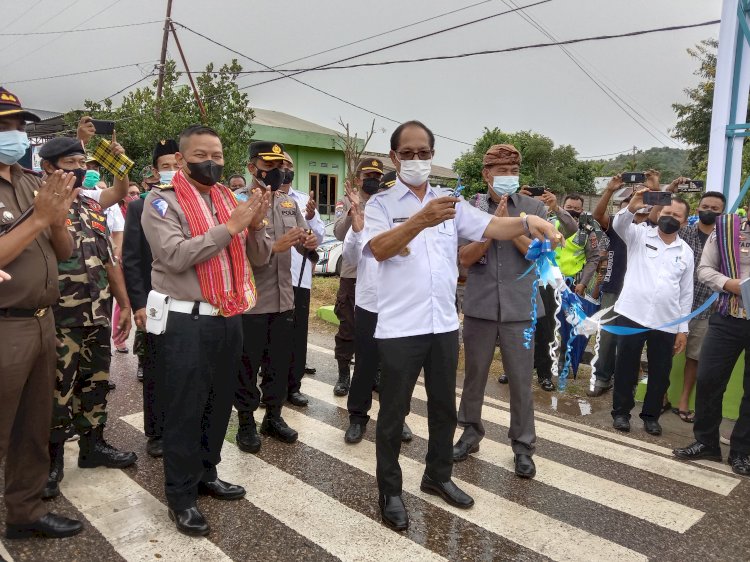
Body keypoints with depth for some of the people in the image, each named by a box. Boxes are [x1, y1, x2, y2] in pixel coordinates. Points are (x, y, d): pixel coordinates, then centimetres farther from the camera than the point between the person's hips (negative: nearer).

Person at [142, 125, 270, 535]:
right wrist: (229, 227, -21)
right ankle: (181, 496, 19)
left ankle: (206, 473, 35)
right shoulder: (162, 201, -6)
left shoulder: (229, 198, 12)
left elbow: (258, 256, 10)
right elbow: (176, 256, -22)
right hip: (185, 322, -6)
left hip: (229, 317, 6)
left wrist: (256, 224, -9)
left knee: (220, 402, 16)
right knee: (185, 409, 4)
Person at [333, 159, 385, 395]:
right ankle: (344, 375, 18)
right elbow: (339, 233, -14)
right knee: (347, 329, 5)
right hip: (352, 275, -2)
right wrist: (354, 208, -26)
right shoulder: (346, 202, 1)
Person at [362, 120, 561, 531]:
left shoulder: (451, 203, 9)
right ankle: (390, 492, 23)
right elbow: (379, 249, -23)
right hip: (399, 327, -4)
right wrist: (421, 220, -38)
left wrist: (526, 223, -24)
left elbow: (491, 227, -4)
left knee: (444, 406, 17)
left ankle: (438, 476, 37)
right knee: (394, 413, 6)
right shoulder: (380, 204, -4)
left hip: (444, 324, 5)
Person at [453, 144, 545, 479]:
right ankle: (471, 432, 31)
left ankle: (523, 446, 20)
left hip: (519, 307, 0)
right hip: (479, 305, 1)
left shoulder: (533, 208, 2)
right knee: (474, 374, 13)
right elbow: (465, 257, -6)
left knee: (521, 380, 5)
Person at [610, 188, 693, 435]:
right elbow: (618, 224, -16)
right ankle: (621, 412, 21)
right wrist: (632, 207, -35)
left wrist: (683, 328, 7)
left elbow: (686, 292, 11)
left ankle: (651, 415, 26)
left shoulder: (685, 251, 10)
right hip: (632, 315, -2)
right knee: (625, 367, 7)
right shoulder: (640, 234, 5)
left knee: (660, 373, 9)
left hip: (666, 322, 3)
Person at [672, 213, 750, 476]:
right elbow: (705, 269, 3)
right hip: (727, 319, 1)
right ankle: (706, 442, 23)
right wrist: (729, 283, -16)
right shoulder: (725, 228, 1)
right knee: (708, 379, 4)